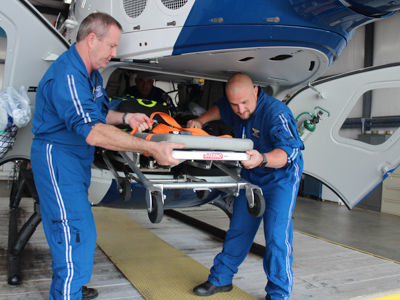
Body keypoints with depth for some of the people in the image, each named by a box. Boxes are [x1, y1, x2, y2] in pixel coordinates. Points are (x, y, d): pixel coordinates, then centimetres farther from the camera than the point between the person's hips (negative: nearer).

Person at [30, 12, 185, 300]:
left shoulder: (91, 73, 9)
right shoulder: (66, 75, -25)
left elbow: (98, 113, 19)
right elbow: (92, 132, -36)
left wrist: (126, 118, -2)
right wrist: (152, 148, -40)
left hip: (77, 160, 10)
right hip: (57, 158, -10)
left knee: (79, 231, 19)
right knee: (76, 235, -10)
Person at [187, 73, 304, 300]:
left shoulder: (276, 112, -29)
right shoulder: (235, 107, -7)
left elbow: (287, 152, -38)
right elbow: (219, 108, 18)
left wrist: (262, 159, -57)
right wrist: (201, 121, 2)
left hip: (281, 177, -6)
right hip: (251, 176, 6)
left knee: (276, 234, -14)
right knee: (239, 228, 11)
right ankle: (221, 279, 25)